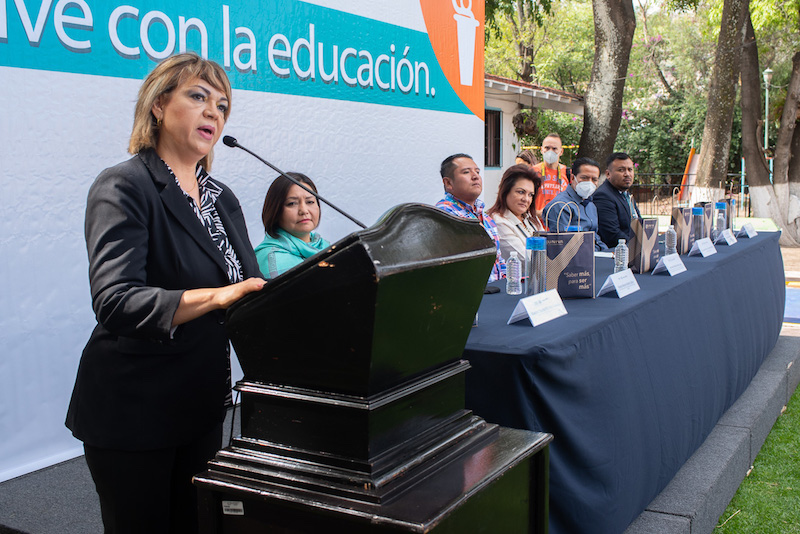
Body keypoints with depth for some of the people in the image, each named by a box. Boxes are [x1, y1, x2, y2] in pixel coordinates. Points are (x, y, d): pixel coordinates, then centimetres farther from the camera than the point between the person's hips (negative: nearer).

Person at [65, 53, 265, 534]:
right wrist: (214, 296, -39)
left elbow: (251, 293, 8)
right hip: (132, 413, -6)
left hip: (203, 405, 7)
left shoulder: (222, 198, 11)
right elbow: (115, 300, -27)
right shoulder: (125, 187, -13)